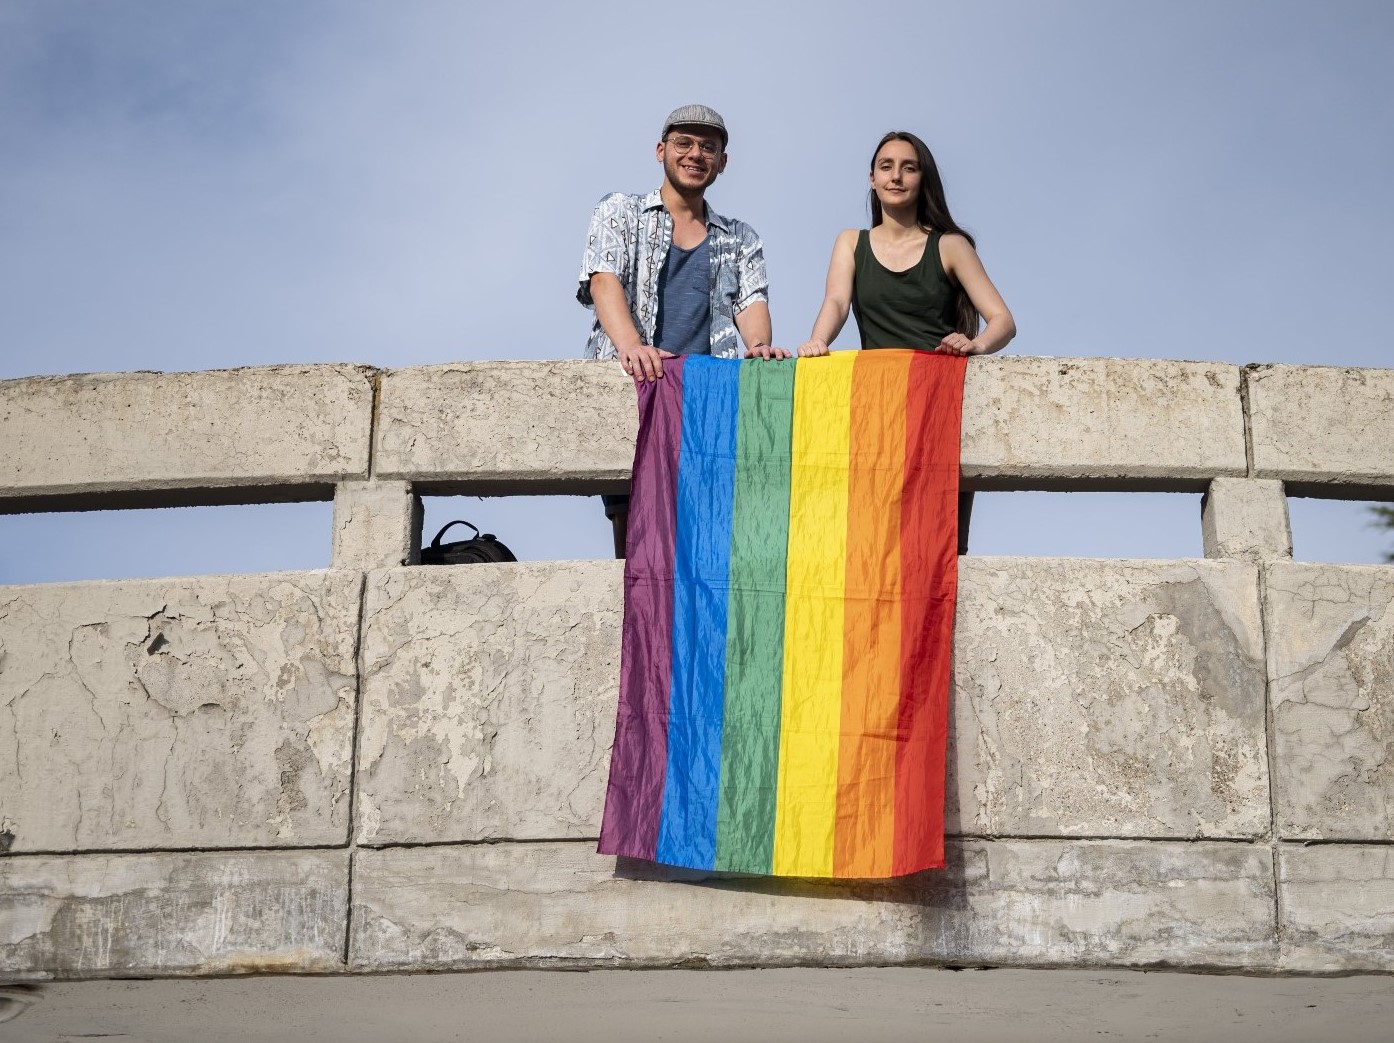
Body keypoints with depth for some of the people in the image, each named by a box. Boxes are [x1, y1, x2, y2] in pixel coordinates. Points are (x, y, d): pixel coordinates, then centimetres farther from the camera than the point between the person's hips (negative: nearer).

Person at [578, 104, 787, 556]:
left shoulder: (740, 239, 24)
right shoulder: (618, 212, 16)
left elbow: (751, 301, 10)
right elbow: (604, 282, -1)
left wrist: (759, 346, -16)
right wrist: (630, 344, -21)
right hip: (631, 384, -2)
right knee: (631, 519, -17)